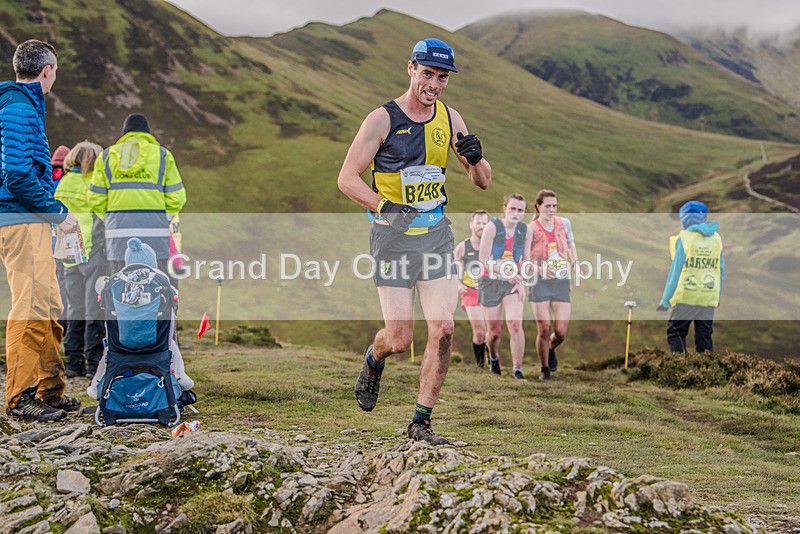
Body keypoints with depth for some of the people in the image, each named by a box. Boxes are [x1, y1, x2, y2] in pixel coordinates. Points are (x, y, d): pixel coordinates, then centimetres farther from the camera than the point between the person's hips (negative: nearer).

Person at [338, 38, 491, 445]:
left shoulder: (450, 119, 6)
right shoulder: (382, 119, -8)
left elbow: (483, 182, 10)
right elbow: (347, 179, -10)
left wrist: (475, 158, -13)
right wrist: (386, 208, -25)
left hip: (436, 234, 4)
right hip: (393, 235, -4)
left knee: (443, 329, -7)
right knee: (399, 340, -4)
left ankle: (421, 423, 4)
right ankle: (373, 360, 34)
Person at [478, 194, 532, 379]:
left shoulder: (525, 230, 1)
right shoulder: (492, 227, -11)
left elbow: (526, 260, 8)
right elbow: (483, 260, -14)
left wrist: (521, 282, -6)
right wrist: (504, 271, -25)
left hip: (513, 284, 2)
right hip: (491, 283, -2)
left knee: (515, 325, -17)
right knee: (495, 331, 5)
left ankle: (518, 370, -10)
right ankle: (494, 357, 38)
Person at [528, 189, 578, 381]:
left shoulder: (565, 223, 5)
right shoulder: (530, 229, -7)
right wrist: (538, 268, -20)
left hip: (561, 283, 3)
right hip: (540, 284, -3)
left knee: (561, 332, -3)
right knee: (544, 329, -5)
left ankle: (551, 350, 33)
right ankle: (544, 369, 14)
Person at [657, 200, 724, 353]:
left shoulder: (684, 238, -7)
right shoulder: (716, 238, 7)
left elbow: (676, 270, -8)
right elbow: (721, 270, 11)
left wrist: (665, 300, -4)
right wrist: (719, 295, 22)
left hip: (687, 296, -4)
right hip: (710, 298, 4)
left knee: (675, 332, 3)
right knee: (704, 336, 11)